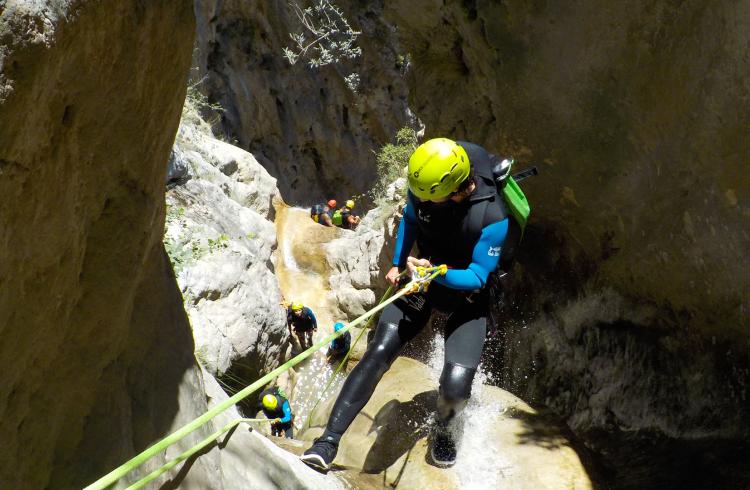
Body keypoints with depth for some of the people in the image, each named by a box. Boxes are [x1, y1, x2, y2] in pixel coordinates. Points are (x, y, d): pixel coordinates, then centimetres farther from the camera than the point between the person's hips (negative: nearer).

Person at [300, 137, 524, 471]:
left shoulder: (493, 217, -31)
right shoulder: (422, 186, -18)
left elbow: (477, 277, -24)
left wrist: (437, 272, -39)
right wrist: (398, 264, 5)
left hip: (466, 295, -3)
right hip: (421, 278, 3)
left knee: (455, 385, -17)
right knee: (378, 353, -14)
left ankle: (442, 431, 21)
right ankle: (329, 441, -10)